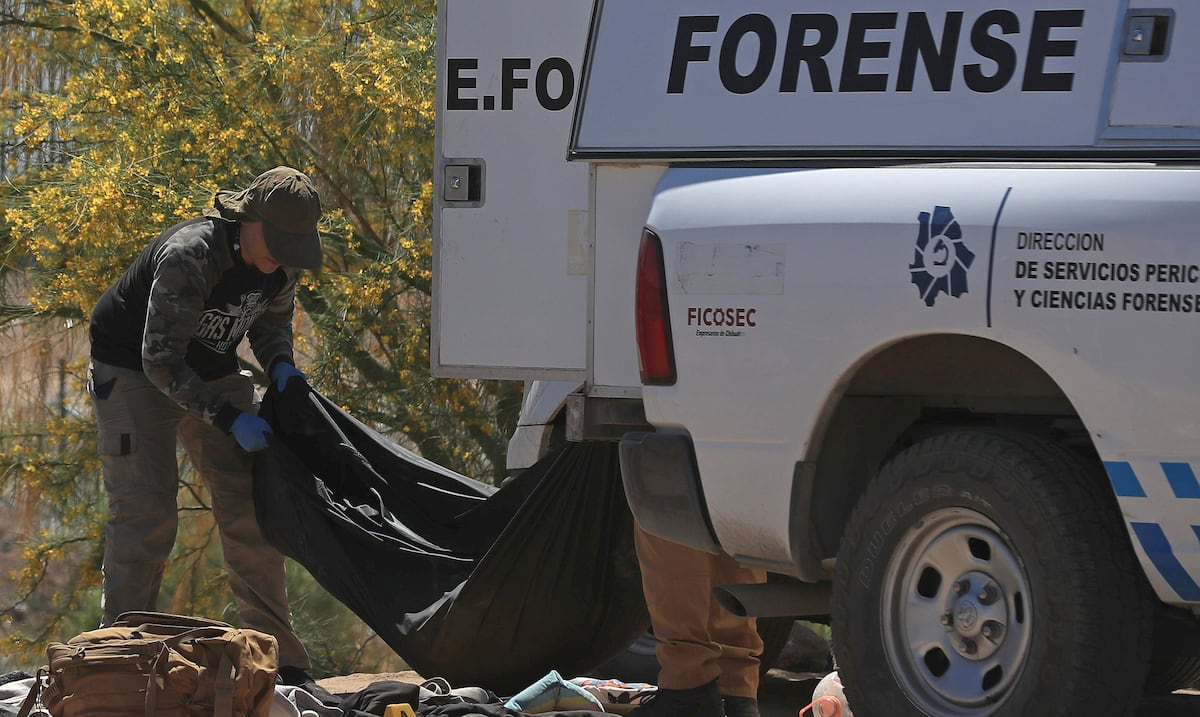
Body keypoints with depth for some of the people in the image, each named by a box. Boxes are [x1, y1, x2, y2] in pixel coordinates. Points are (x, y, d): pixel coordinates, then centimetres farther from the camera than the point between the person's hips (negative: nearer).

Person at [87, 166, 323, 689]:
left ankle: (281, 660, 7)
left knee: (249, 509, 1)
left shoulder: (282, 265, -11)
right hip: (134, 373, -7)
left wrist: (281, 367, -12)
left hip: (212, 373, 7)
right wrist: (230, 420, -31)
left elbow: (272, 322, 10)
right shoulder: (188, 258, -33)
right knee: (145, 514, -17)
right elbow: (160, 360, -30)